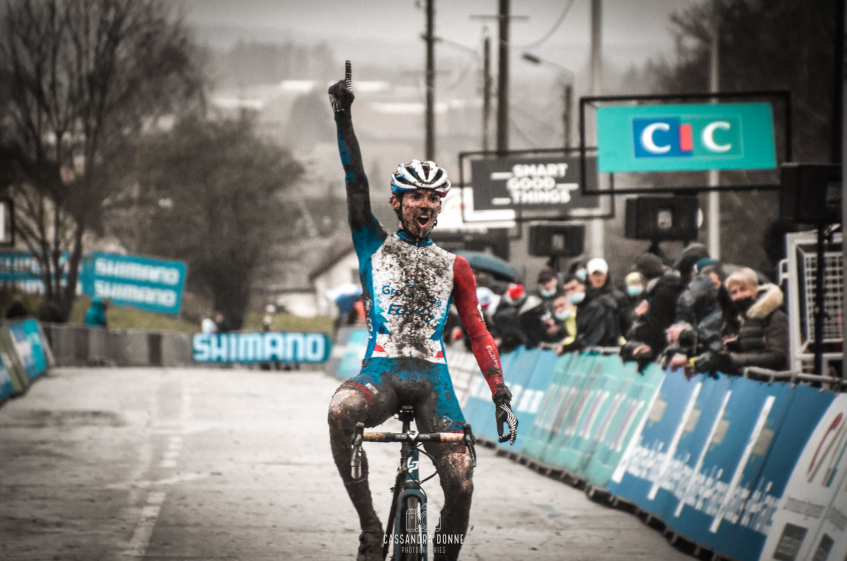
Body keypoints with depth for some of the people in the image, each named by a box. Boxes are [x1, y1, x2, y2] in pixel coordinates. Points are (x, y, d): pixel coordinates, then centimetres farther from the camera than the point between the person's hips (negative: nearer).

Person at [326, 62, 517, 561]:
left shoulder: (455, 267, 15)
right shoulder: (375, 245, 12)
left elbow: (478, 334, 13)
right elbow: (356, 181, 2)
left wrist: (501, 396, 3)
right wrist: (344, 117, -8)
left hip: (433, 379, 2)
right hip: (381, 372, -2)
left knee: (462, 483, -15)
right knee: (341, 411, -37)